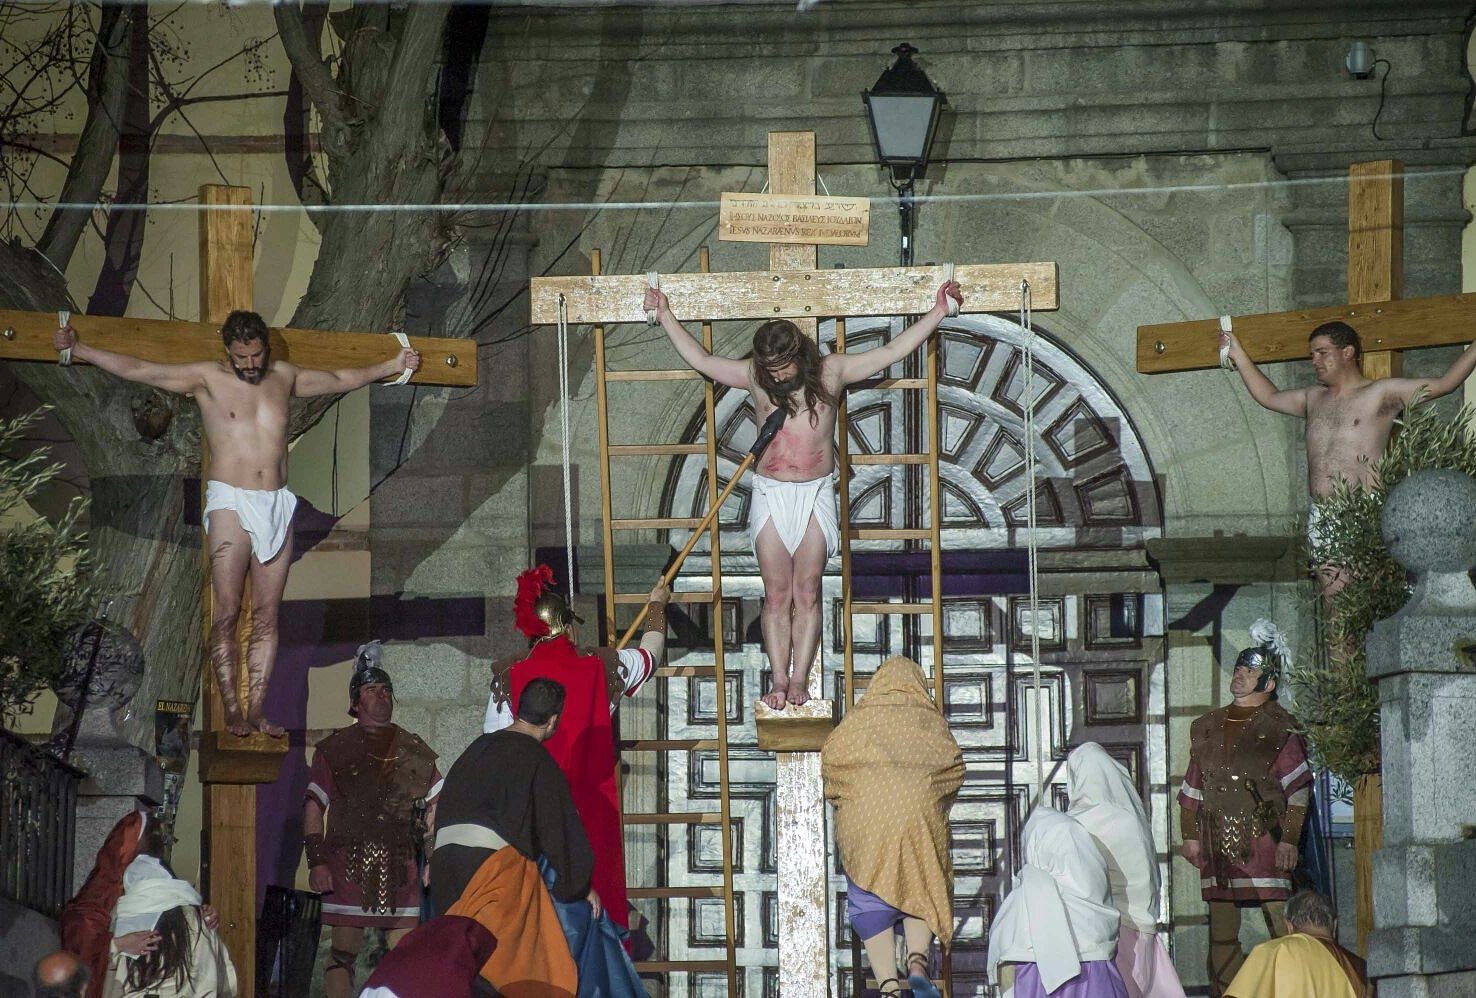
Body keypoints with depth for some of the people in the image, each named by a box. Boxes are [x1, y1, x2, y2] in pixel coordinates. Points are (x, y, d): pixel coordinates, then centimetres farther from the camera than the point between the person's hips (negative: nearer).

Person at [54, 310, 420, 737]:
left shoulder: (285, 377, 13)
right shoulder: (207, 378, 2)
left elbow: (342, 380, 30)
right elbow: (134, 369, -1)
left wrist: (395, 365, 35)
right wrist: (78, 349, -8)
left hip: (278, 506, 4)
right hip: (231, 504, -4)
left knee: (267, 616, 1)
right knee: (227, 613, -7)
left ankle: (256, 709, 3)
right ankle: (232, 710, -5)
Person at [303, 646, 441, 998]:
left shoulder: (412, 750, 15)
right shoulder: (334, 750, 7)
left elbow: (436, 803, 20)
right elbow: (313, 808, 3)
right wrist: (316, 862, -7)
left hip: (400, 865, 3)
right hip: (348, 862, -3)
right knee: (344, 952, -6)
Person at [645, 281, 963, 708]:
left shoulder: (830, 372, -1)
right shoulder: (754, 376, 2)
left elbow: (893, 351, 3)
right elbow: (701, 359, 11)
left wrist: (938, 312, 0)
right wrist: (665, 316, 12)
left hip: (816, 496, -1)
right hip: (771, 496, 1)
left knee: (807, 594, 0)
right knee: (777, 595, 1)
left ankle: (800, 679, 2)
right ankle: (779, 680, 3)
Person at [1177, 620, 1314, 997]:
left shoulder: (1279, 729, 0)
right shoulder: (1207, 726, 16)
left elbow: (1298, 788, -3)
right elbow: (1193, 786, 20)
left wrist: (1289, 839, -9)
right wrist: (1190, 835, 13)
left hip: (1263, 839, -5)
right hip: (1217, 844, 5)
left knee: (1282, 927, -9)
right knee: (1221, 934, 6)